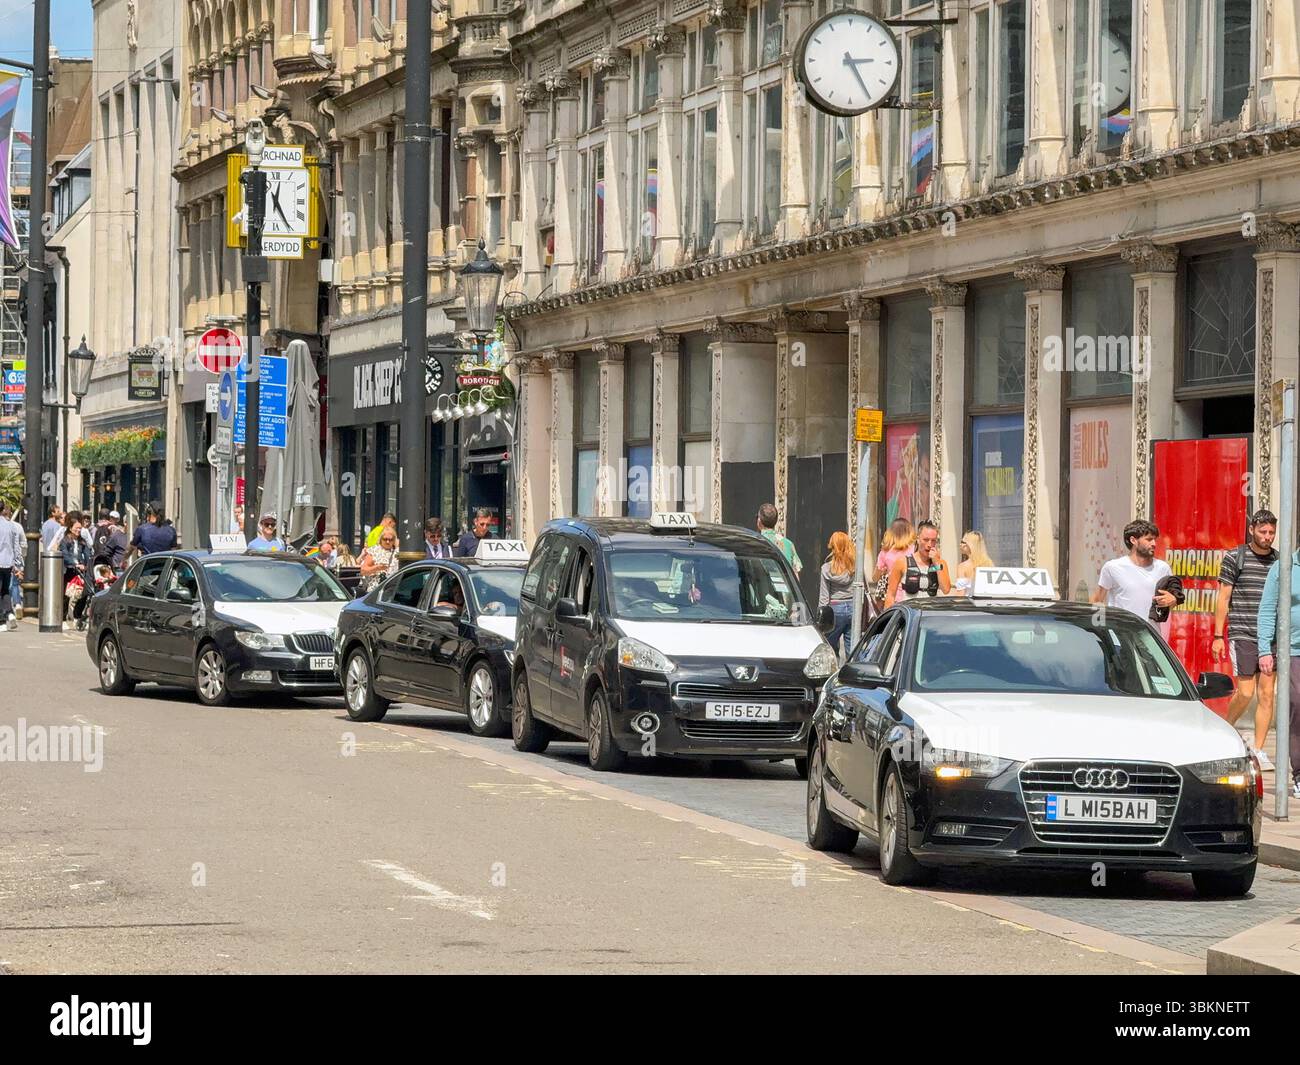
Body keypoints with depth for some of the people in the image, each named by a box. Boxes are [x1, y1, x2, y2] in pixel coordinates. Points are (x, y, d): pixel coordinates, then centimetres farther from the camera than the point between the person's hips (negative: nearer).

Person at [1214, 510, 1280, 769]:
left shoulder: (1280, 562, 10)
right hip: (1242, 634, -3)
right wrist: (1218, 636, -3)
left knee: (1267, 693, 0)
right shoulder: (1234, 558, 0)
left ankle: (1258, 750, 5)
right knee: (1245, 692, -9)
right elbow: (1223, 598, 1)